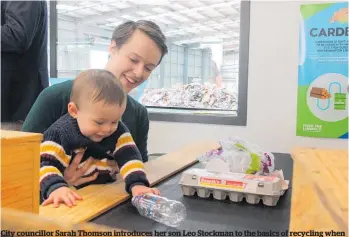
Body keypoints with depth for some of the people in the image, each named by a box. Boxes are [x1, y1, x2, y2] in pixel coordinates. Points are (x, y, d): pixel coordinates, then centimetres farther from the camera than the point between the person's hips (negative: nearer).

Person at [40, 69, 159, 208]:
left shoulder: (118, 132, 0)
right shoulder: (59, 133, -8)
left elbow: (129, 157, -9)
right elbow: (46, 163, -14)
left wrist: (137, 184, -26)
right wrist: (56, 188, -33)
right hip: (69, 202, -1)